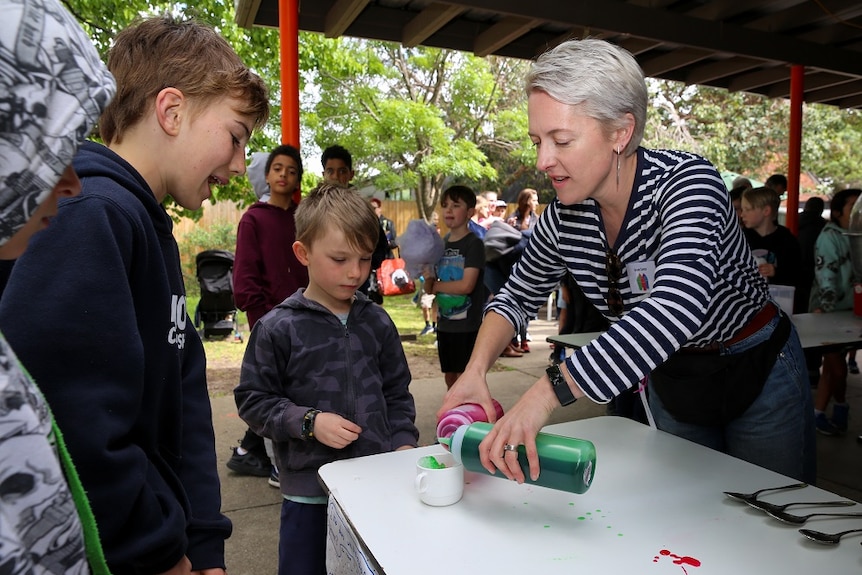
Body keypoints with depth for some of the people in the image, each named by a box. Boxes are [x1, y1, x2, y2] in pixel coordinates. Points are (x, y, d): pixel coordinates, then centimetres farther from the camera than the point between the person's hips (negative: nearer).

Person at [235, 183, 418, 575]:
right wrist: (308, 422, -17)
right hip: (309, 490, -3)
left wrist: (404, 441, -2)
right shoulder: (278, 329, -9)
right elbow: (253, 400, -7)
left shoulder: (376, 322, 2)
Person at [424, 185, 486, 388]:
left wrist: (436, 285, -7)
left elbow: (466, 285, -21)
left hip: (467, 324, -6)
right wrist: (428, 278, -13)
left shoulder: (474, 244, -10)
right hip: (444, 322, 6)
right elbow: (429, 289, 10)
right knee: (449, 375, 16)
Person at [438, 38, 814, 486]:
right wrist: (476, 369, -19)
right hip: (669, 383, 4)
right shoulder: (564, 219, -15)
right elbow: (517, 297, 0)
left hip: (757, 370, -4)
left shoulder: (686, 181, -31)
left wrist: (547, 393, -53)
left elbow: (676, 307, -48)